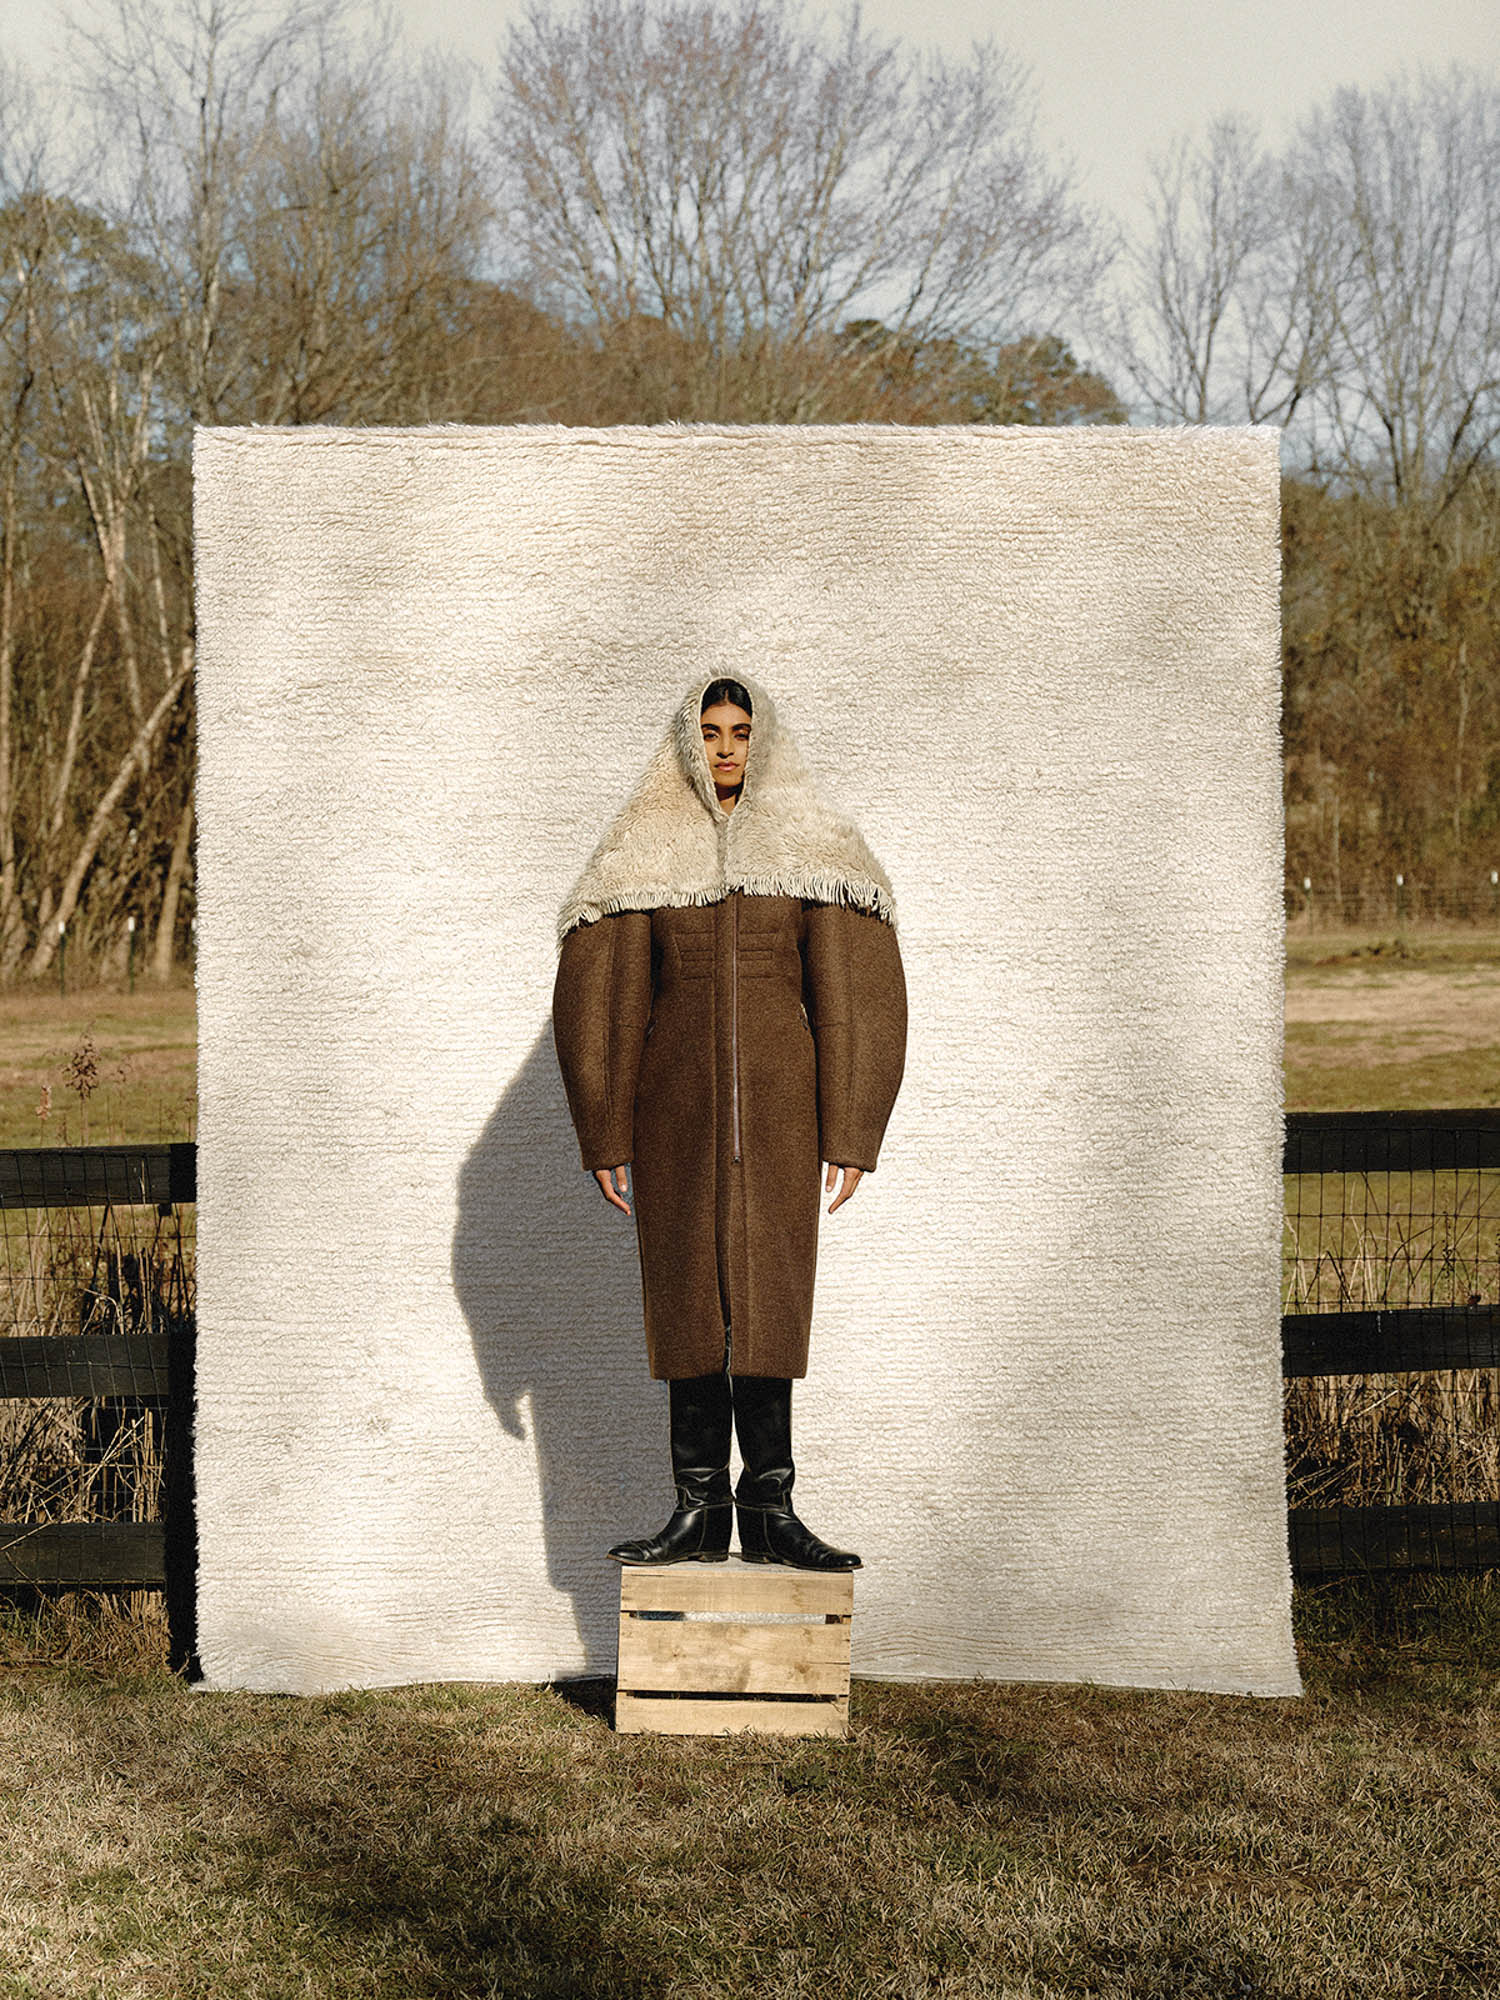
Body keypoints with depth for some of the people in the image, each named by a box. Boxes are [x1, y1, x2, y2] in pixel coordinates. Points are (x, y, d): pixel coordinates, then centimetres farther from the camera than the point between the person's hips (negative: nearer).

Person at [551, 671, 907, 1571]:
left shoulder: (808, 847, 5)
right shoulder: (647, 852, 6)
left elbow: (852, 996, 3)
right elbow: (602, 996, 5)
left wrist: (849, 1133, -4)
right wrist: (607, 1134, -1)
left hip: (775, 1098, -1)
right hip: (676, 1096, 1)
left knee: (768, 1291, -5)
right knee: (686, 1290, 0)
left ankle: (769, 1506, -1)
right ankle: (700, 1507, 5)